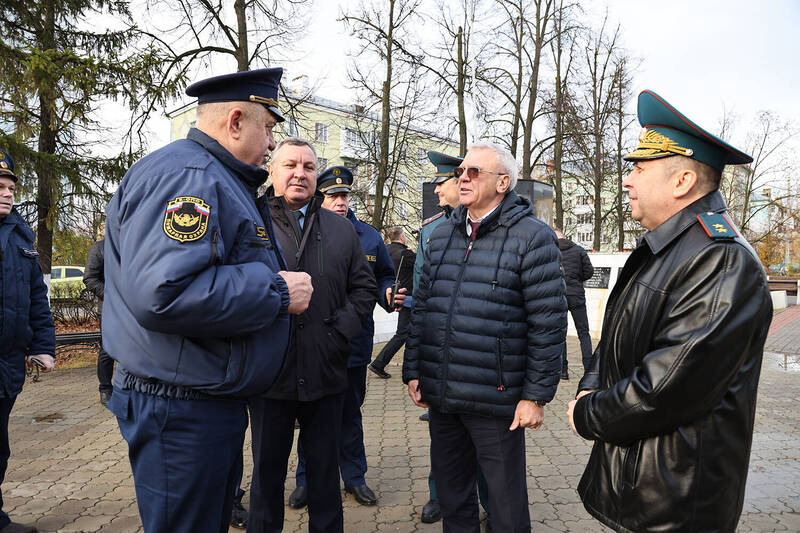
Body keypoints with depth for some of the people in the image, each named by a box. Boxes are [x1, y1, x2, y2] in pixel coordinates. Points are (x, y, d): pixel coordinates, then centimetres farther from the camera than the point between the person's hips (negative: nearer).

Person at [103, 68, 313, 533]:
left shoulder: (219, 181, 17)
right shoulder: (186, 175, -18)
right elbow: (163, 293, -32)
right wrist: (278, 292, -22)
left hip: (213, 403, 11)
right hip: (182, 408, -11)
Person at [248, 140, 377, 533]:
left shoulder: (341, 228, 10)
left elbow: (364, 287, 10)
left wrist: (340, 332, -3)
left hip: (326, 376, 3)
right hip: (269, 375, -2)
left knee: (325, 469, 17)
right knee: (267, 471, 15)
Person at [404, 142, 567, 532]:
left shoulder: (531, 237, -9)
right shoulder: (441, 235, 9)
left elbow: (549, 321, -11)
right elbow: (421, 307, 12)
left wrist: (536, 395, -12)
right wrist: (413, 370, 9)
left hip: (496, 399, -5)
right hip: (440, 396, 6)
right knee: (451, 496, 21)